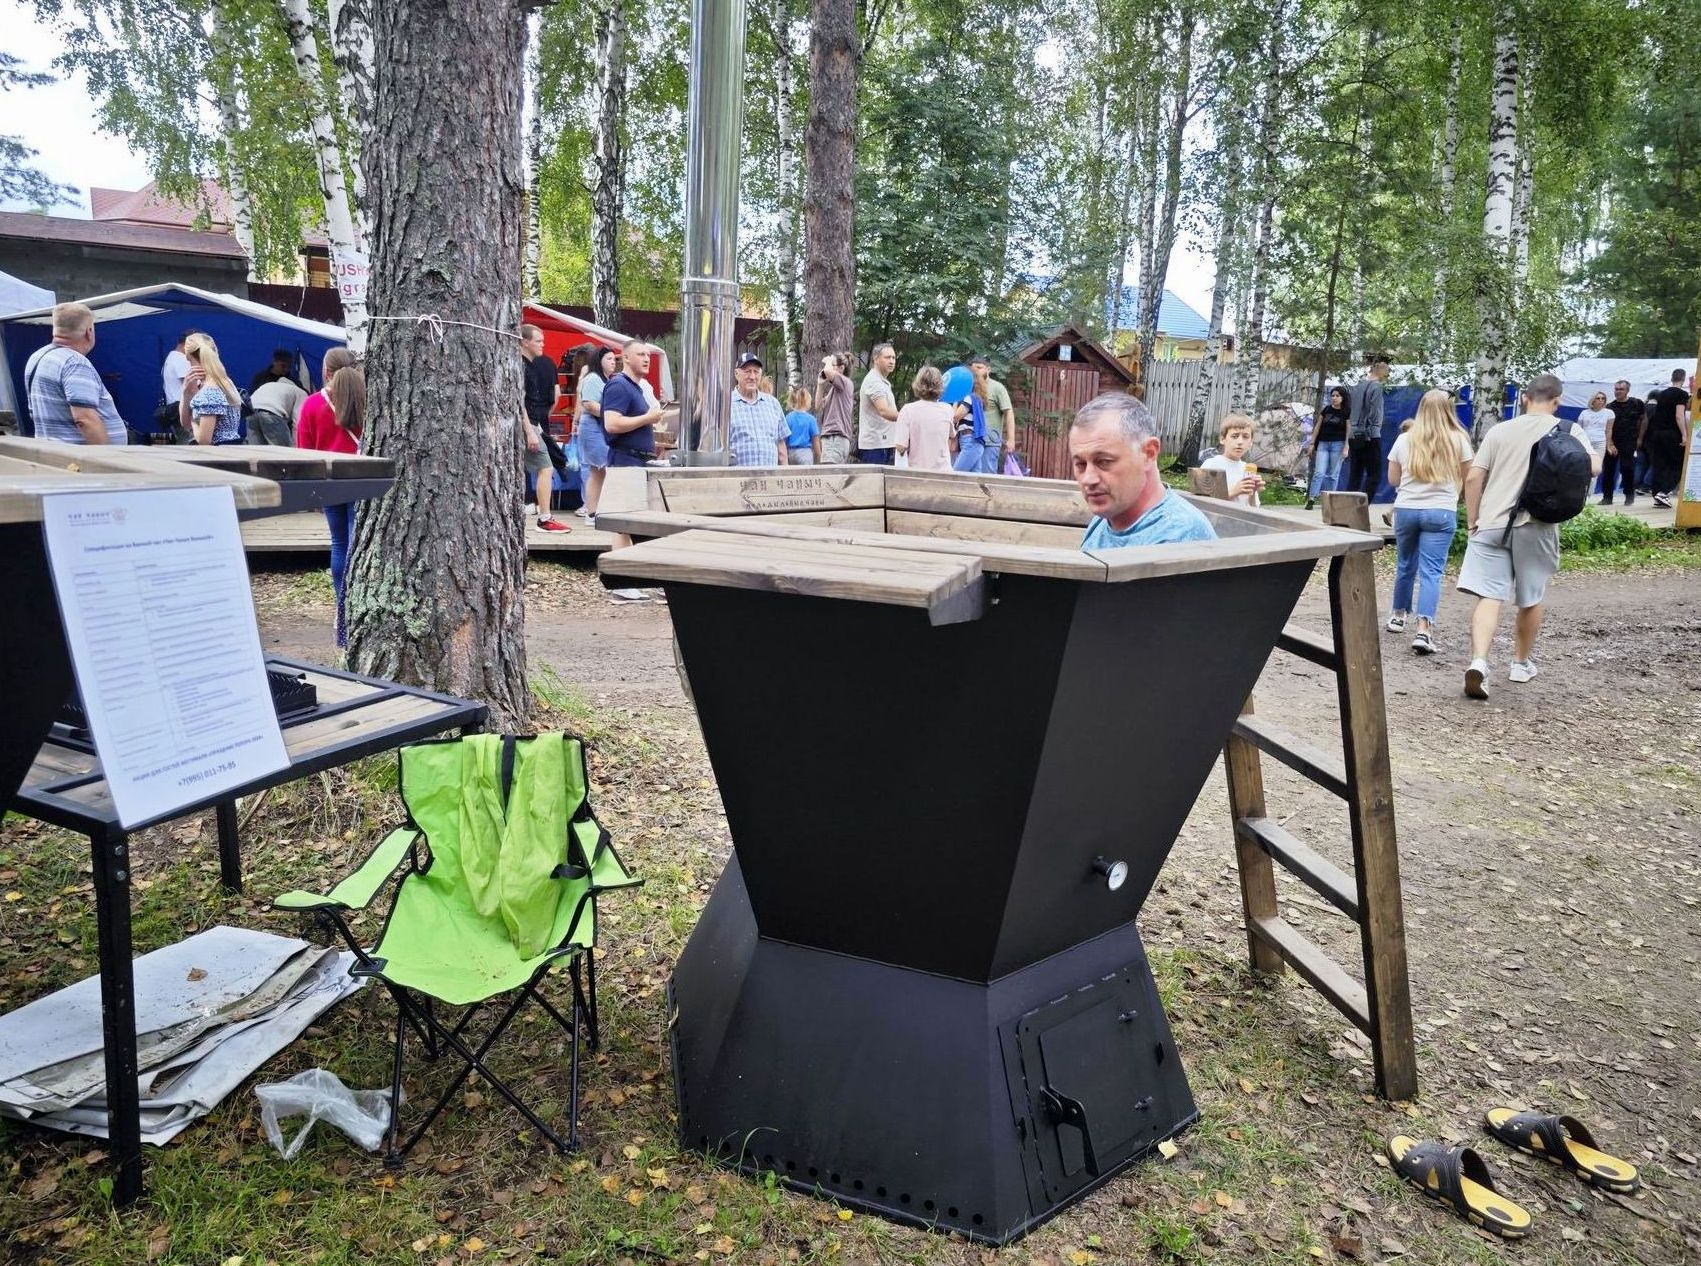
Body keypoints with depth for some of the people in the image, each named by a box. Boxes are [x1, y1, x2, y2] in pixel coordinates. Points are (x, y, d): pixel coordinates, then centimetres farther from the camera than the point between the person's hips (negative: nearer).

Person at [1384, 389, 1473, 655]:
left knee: (1405, 565, 18)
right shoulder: (1458, 440, -2)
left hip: (1406, 509, 2)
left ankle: (1399, 616, 33)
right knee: (1431, 571, -6)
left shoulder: (1405, 439, 2)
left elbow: (1393, 479, 8)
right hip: (1441, 512, -2)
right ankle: (1424, 630, -17)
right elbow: (1467, 478, 7)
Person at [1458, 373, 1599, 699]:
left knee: (1488, 596, -6)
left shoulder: (1500, 430, 10)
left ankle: (1478, 661, -25)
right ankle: (1521, 663, 29)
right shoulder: (1569, 430, 6)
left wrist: (1471, 519, 12)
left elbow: (1473, 478, 4)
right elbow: (1593, 465, -4)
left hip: (1492, 523, 1)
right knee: (1531, 600, 15)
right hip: (1536, 525, -1)